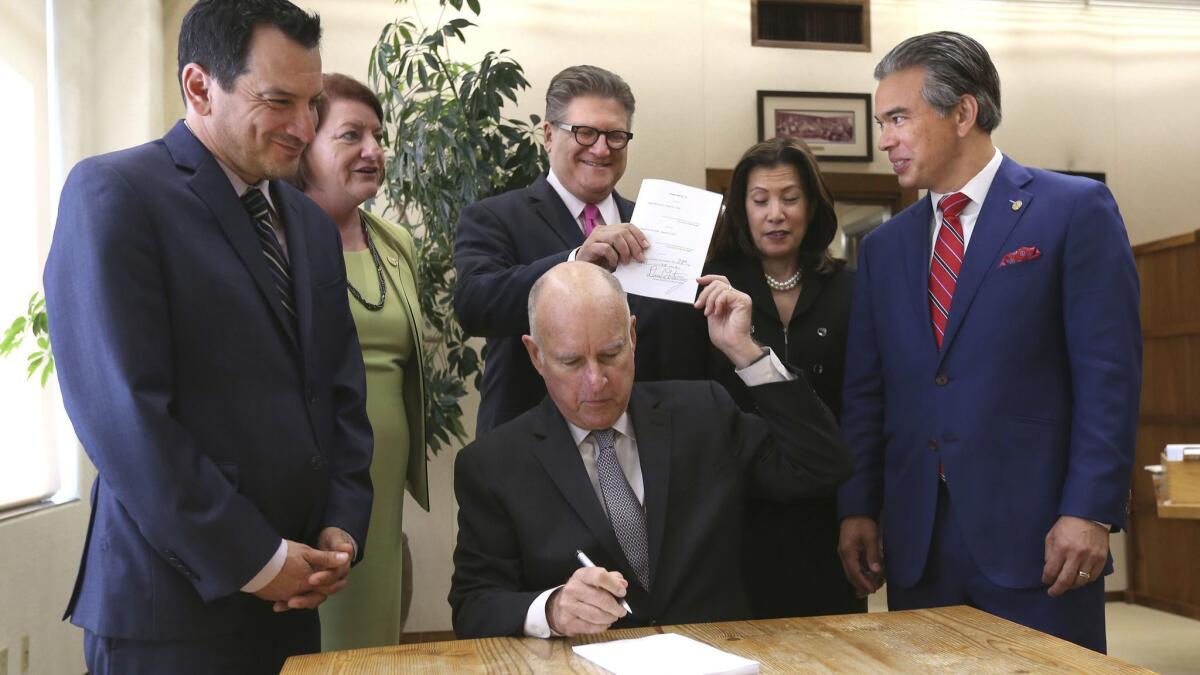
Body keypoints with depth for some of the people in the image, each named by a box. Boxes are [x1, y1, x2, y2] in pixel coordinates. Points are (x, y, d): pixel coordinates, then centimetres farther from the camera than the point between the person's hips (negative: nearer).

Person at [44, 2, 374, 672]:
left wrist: (343, 525, -1)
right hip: (175, 601, -6)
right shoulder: (114, 193, -10)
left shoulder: (313, 226, 11)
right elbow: (121, 411, -17)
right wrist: (254, 561, -15)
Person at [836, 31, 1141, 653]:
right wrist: (857, 508, 3)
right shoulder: (884, 246, 12)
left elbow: (1108, 372, -7)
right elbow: (865, 391, 10)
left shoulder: (1075, 210, -2)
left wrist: (1089, 511, -13)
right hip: (915, 544, 4)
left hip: (1033, 533, -4)